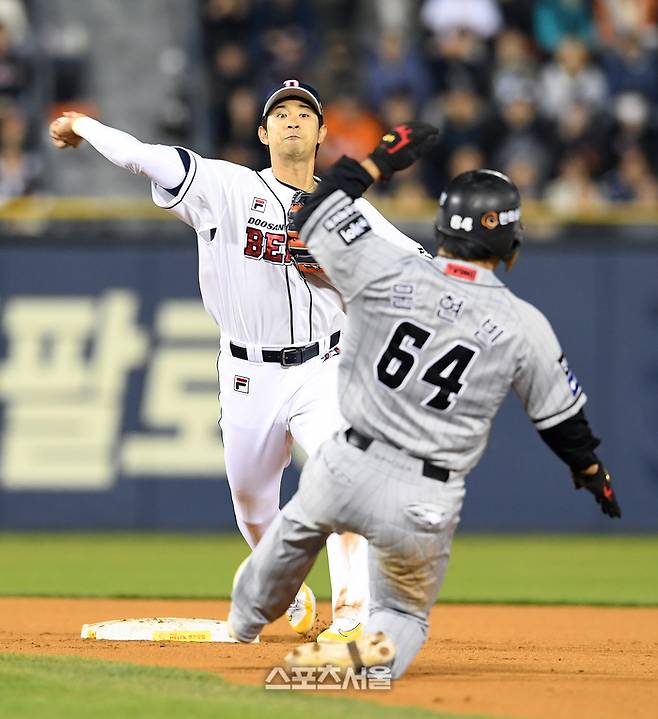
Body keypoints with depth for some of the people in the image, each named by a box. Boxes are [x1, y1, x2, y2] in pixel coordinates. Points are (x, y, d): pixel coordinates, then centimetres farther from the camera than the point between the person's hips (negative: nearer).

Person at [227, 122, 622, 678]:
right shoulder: (524, 326, -8)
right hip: (426, 503, -1)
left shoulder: (387, 276, -8)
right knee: (406, 616, 19)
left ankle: (245, 622, 56)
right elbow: (561, 419, 4)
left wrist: (380, 162, 18)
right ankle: (376, 650, -17)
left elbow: (316, 216, 8)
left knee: (297, 528, 35)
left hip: (346, 469, 2)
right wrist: (592, 471, 24)